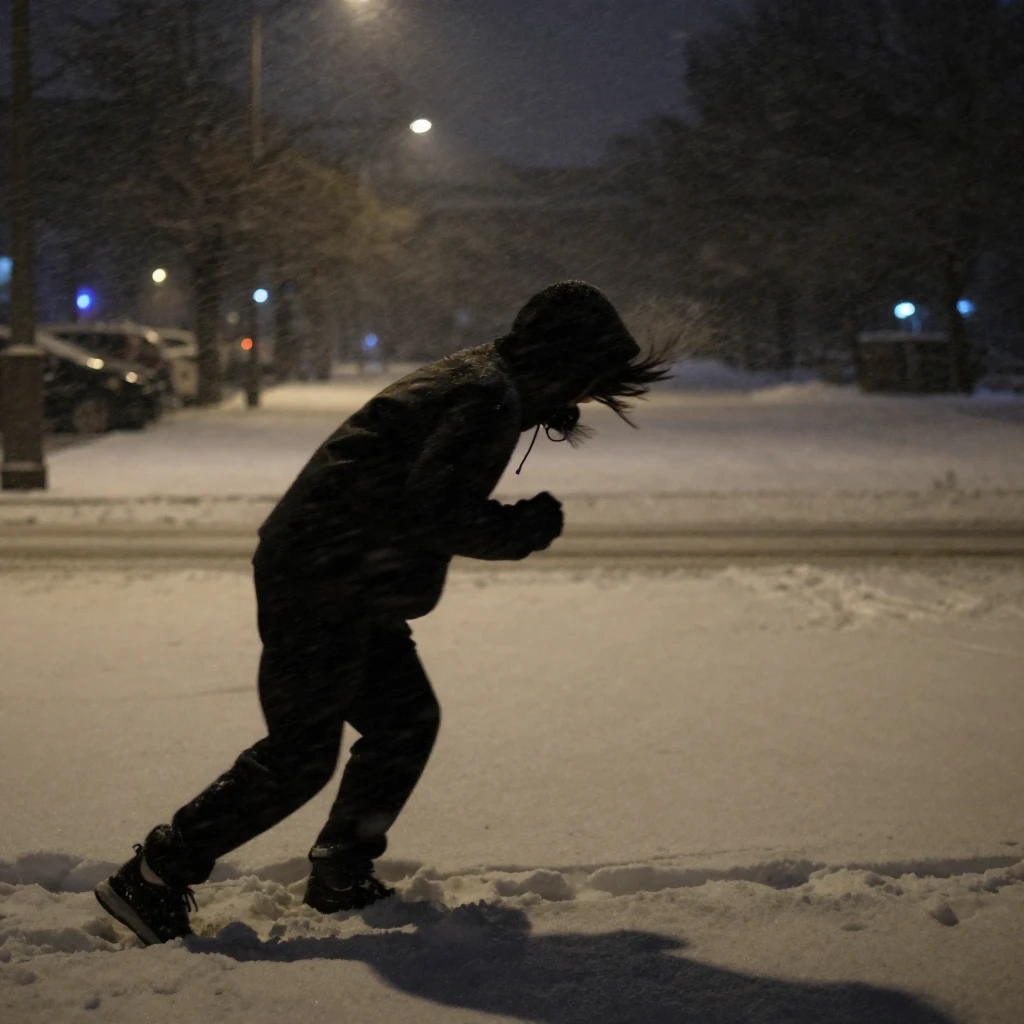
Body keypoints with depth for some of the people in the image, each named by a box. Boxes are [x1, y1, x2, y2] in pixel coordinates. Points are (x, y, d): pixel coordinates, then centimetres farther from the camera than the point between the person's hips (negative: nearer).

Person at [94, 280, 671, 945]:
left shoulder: (478, 379, 15)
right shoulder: (489, 399, -17)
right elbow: (434, 513, -24)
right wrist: (525, 528, -10)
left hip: (344, 590, 11)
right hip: (318, 586, -11)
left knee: (407, 720, 15)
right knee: (301, 755, -7)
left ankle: (342, 877, 26)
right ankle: (154, 879, 1)